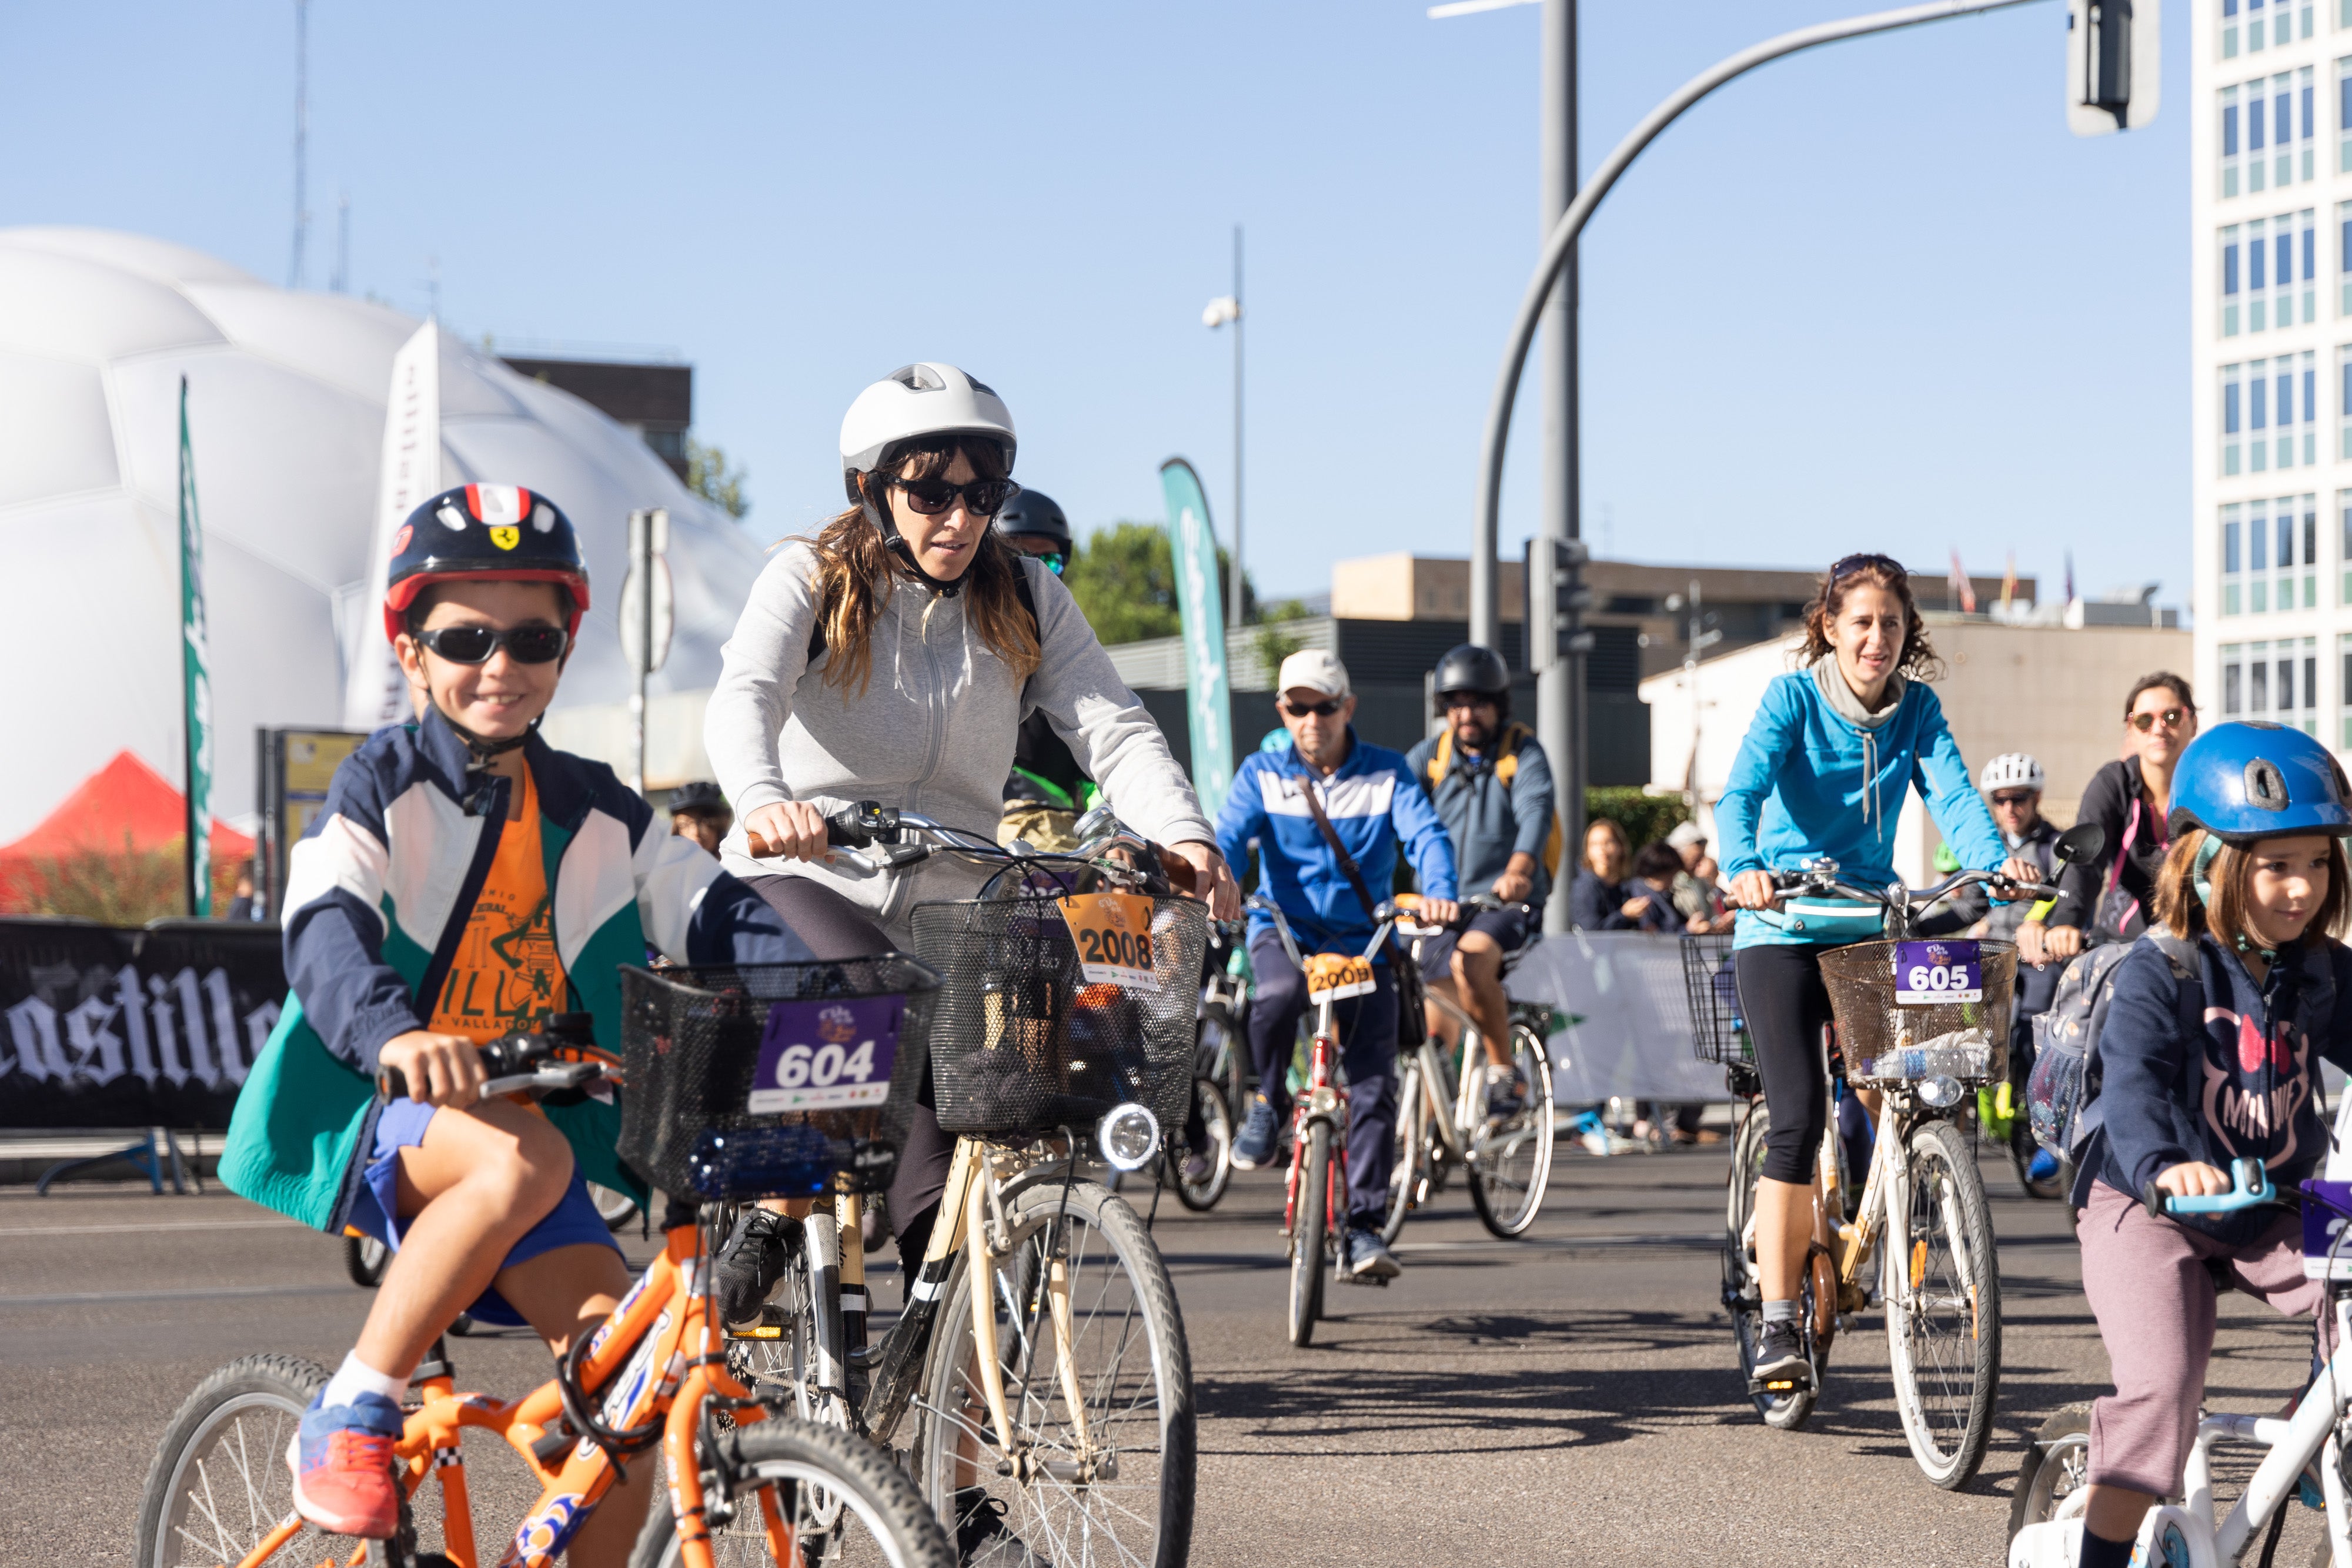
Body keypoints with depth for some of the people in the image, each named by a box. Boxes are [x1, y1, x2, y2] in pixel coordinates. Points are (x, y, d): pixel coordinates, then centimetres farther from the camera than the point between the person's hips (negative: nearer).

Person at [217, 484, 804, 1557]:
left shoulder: (596, 813, 10)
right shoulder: (383, 786, -4)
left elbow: (715, 912, 7)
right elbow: (327, 934, -21)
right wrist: (394, 1033, -43)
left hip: (534, 1114, 4)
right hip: (379, 1116, -4)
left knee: (612, 1340, -18)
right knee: (523, 1162, -37)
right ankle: (349, 1416, -23)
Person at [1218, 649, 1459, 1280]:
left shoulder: (1387, 773, 2)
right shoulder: (1262, 773, 4)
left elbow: (1426, 834, -13)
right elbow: (1229, 834, -11)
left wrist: (1438, 891, -35)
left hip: (1362, 943, 1)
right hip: (1283, 930, -1)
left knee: (1375, 1087, -11)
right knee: (1280, 992, -37)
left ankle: (1365, 1227, -5)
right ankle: (1268, 1103, -9)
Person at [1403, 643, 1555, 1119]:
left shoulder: (1523, 753, -5)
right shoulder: (1431, 756, 5)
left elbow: (1535, 812, -23)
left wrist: (1518, 871, -44)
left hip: (1509, 902, -4)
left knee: (1470, 961, -33)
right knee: (1435, 1026, -1)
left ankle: (1505, 1071, -18)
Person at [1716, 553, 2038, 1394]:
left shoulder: (1915, 709, 4)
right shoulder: (1792, 696, -7)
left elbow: (1953, 794, -10)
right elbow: (1742, 790, -21)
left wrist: (1997, 860, -31)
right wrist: (1744, 869, -42)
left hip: (1873, 925, 4)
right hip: (1783, 929, -4)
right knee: (1798, 1119, -15)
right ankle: (1778, 1323, -9)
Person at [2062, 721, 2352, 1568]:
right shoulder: (2159, 974, -15)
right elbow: (2133, 1084, -29)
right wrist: (2164, 1165, -50)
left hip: (2272, 1210, 6)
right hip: (2148, 1209, -5)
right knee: (2161, 1388, -22)